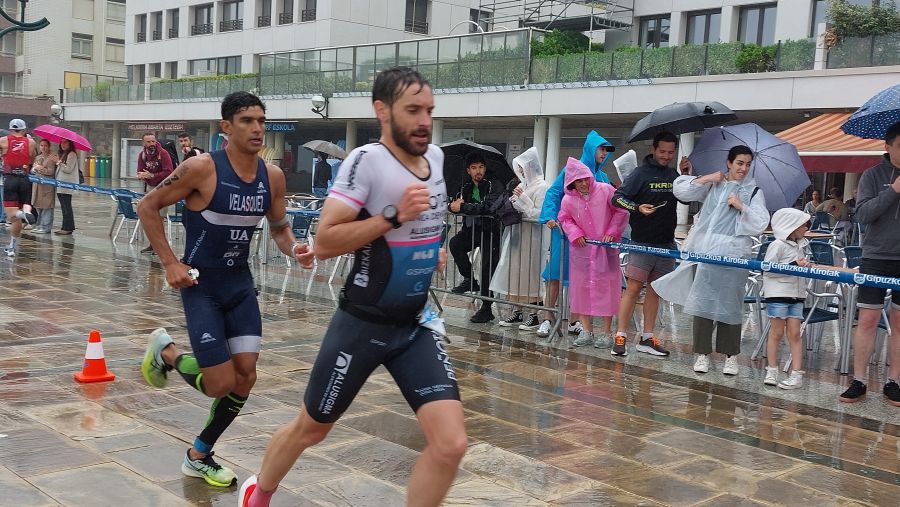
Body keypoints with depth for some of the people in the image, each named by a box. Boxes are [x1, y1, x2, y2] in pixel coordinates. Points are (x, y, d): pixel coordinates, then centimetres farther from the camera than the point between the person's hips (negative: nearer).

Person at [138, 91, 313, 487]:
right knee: (221, 383, -8)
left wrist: (294, 249, -11)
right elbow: (147, 206, -9)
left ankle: (199, 456, 23)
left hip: (240, 283, 6)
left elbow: (279, 226, 12)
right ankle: (165, 351, 24)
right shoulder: (203, 168, -19)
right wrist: (170, 263, -14)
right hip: (201, 285, -5)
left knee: (245, 377, 2)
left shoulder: (273, 176, -3)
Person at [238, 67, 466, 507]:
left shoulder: (435, 157, 4)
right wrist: (394, 216, -27)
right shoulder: (367, 160, -17)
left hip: (416, 325, 5)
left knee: (451, 444, -8)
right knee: (310, 429, 15)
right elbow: (324, 243, -22)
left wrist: (432, 249, 8)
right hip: (363, 325, -5)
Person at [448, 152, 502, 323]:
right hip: (472, 229, 5)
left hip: (491, 231, -5)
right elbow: (454, 205, 12)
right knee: (455, 243, -24)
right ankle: (469, 280, -8)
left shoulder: (494, 186, -10)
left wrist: (463, 207, -25)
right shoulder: (467, 186, 11)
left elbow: (488, 206, -26)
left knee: (487, 270, -4)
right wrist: (454, 204, -14)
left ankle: (486, 309, 8)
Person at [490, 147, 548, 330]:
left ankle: (533, 315, 4)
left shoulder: (542, 187, -9)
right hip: (515, 234, 8)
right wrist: (513, 200, 0)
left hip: (530, 236, -8)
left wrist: (523, 198, -16)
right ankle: (517, 312, 17)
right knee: (514, 271, 9)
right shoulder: (523, 184, 13)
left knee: (529, 273, -4)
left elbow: (539, 214, -15)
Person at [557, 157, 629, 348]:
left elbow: (621, 211, -3)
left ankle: (606, 333, 7)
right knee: (582, 287, 5)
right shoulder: (568, 200, -2)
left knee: (606, 287, -1)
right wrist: (575, 234, -5)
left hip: (605, 249, -3)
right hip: (582, 249, 3)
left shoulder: (605, 190, -9)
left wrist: (611, 233, -8)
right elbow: (565, 219, 12)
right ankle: (586, 331, 16)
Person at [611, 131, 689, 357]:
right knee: (633, 288, -7)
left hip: (666, 243, 6)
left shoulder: (673, 174, 12)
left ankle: (647, 338, 16)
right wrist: (638, 207, -28)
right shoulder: (641, 173, -6)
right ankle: (620, 337, -3)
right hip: (642, 242, -6)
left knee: (655, 289, 9)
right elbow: (617, 197, -11)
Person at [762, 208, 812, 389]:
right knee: (777, 332, 2)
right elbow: (768, 270, -18)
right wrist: (793, 266, -20)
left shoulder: (801, 245, 13)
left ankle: (797, 374, 2)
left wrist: (806, 266, 4)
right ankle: (772, 371, 12)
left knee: (794, 333, 2)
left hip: (796, 294, 6)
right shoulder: (778, 245, -10)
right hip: (778, 293, -6)